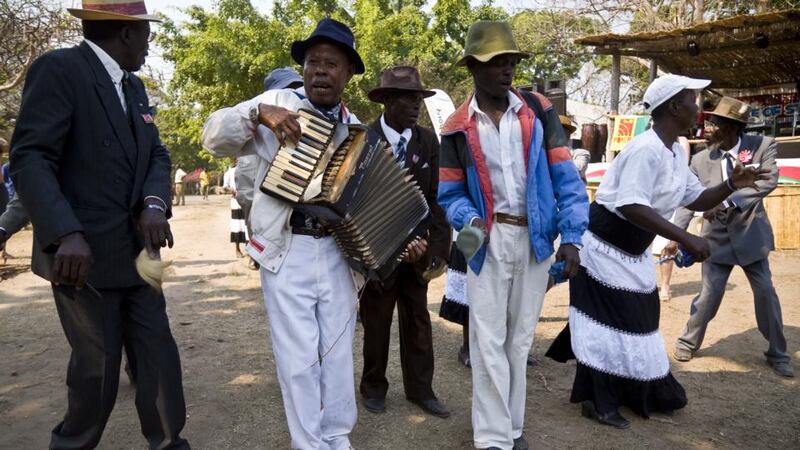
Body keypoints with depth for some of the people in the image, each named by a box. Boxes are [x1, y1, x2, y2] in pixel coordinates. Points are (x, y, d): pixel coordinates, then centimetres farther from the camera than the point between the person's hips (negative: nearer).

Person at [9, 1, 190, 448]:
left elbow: (157, 154, 10)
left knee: (161, 356, 10)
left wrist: (154, 203, -12)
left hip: (136, 252, 7)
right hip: (85, 254, -7)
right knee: (98, 365, 5)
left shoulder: (134, 86, 14)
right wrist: (66, 234, -32)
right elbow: (30, 159, -18)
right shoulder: (58, 68, -11)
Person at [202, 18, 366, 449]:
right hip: (286, 250, -3)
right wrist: (258, 112, -20)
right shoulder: (278, 103, 2)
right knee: (298, 358, 3)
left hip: (338, 250, 3)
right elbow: (214, 137, -4)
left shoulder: (354, 128, 12)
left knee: (338, 353, 12)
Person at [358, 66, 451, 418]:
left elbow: (436, 198, -1)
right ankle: (373, 387, 29)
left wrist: (436, 247, -10)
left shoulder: (428, 141, 0)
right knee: (376, 322, 12)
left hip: (417, 248, 4)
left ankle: (420, 389, 25)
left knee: (418, 321, 12)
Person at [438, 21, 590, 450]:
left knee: (520, 338, 13)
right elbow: (450, 194, 2)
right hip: (490, 240, -1)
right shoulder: (457, 128, -2)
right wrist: (471, 220, -18)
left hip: (535, 237, 2)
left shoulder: (539, 111, 0)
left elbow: (565, 176, -1)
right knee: (490, 341, 0)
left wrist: (571, 236, -9)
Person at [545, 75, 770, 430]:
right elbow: (632, 207, -34)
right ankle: (598, 402, 12)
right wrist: (686, 239, -34)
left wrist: (732, 184, -5)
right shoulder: (646, 149, -24)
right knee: (608, 324, -2)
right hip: (605, 248, -10)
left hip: (634, 251, 10)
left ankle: (635, 394, 33)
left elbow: (696, 199, 13)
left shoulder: (675, 152, 8)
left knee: (633, 322, 18)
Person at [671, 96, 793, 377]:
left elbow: (768, 181, -24)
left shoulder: (763, 146, -10)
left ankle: (778, 353, 25)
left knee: (765, 292, 7)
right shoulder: (701, 160, -9)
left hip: (751, 233, 1)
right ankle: (688, 341, 22)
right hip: (717, 237, 0)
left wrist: (727, 202, -36)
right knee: (709, 294, 0)